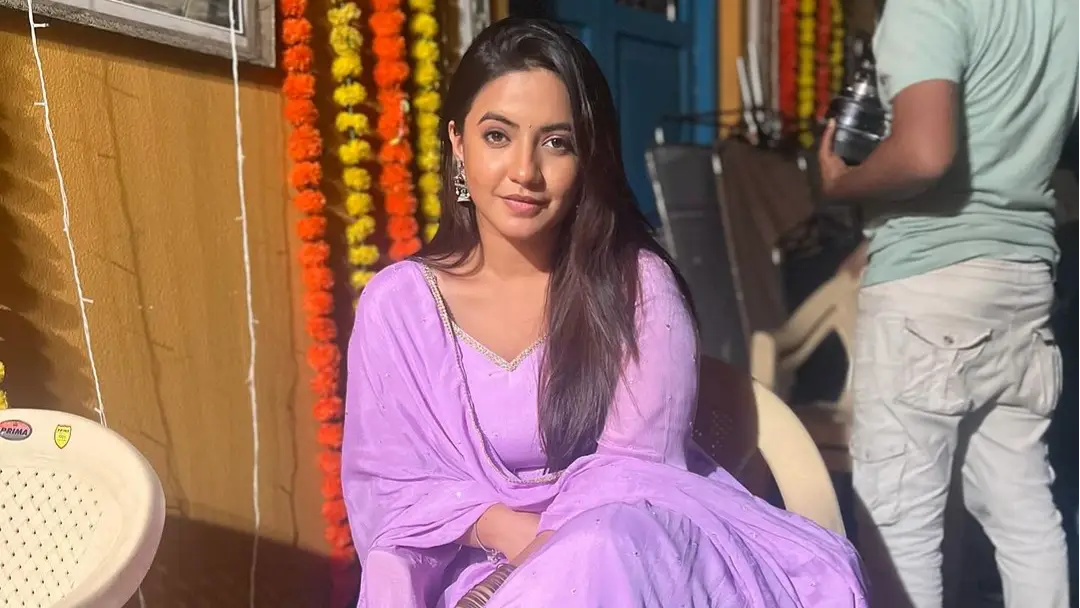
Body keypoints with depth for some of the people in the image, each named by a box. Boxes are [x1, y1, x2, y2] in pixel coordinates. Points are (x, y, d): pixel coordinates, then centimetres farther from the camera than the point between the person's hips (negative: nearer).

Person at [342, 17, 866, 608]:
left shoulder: (638, 283, -8)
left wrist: (540, 559, -23)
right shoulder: (397, 302, -4)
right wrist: (511, 530, -20)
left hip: (625, 548, 0)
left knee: (608, 549, -35)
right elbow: (389, 484, -3)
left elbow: (634, 467, -9)